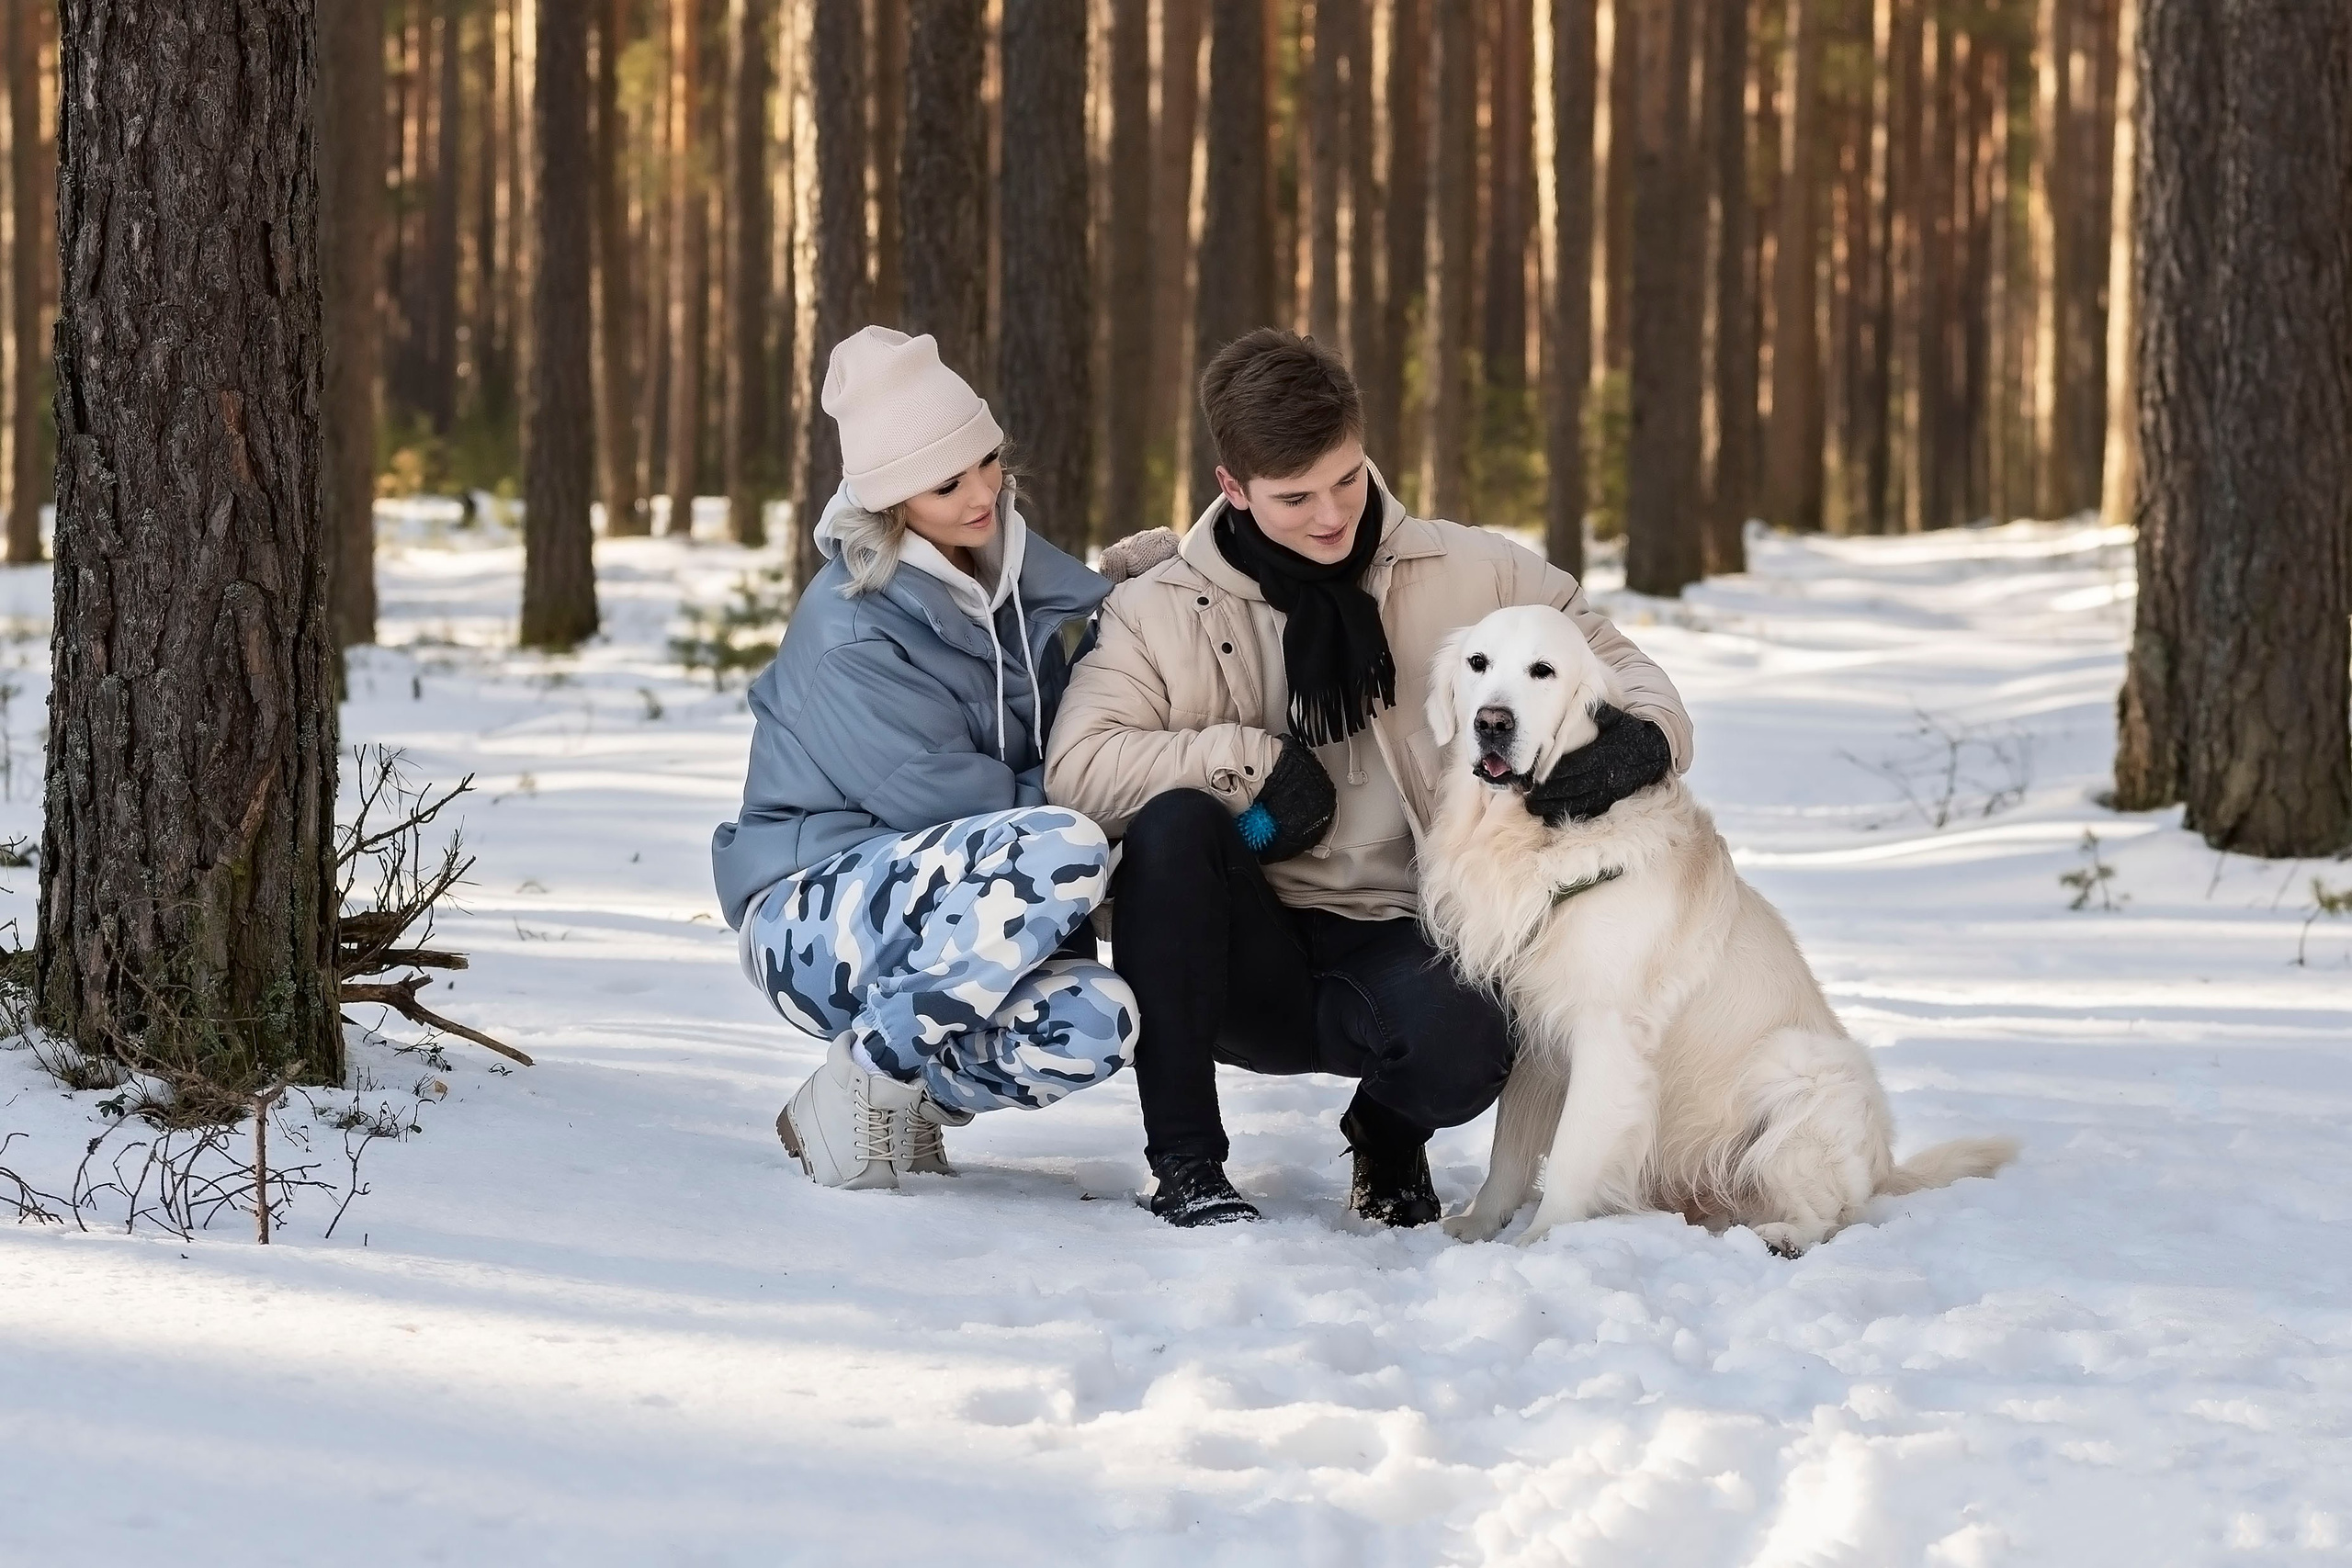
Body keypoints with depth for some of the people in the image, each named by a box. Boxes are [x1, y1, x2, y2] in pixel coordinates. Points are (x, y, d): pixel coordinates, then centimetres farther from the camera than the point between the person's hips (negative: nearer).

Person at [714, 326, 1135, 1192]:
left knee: (1097, 1022, -26)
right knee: (1065, 853, -32)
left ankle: (915, 1095, 3)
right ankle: (869, 1068, -16)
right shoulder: (849, 631, -17)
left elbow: (1048, 755, 12)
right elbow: (938, 796, -18)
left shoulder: (1005, 578, 6)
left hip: (934, 917, 6)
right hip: (814, 922, -6)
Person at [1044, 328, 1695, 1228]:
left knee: (1459, 1053, -35)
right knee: (1174, 822, -31)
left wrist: (1641, 741, -17)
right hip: (1248, 953, 0)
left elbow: (1620, 668, 7)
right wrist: (1251, 762, -18)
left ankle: (1389, 1130, 8)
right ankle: (1184, 1163, -19)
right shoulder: (1158, 612, 1)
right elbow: (1077, 767, -11)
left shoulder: (1468, 575, 3)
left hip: (1401, 941, 0)